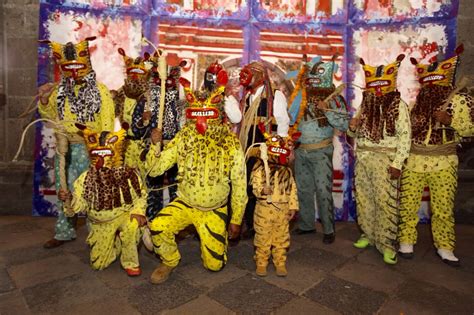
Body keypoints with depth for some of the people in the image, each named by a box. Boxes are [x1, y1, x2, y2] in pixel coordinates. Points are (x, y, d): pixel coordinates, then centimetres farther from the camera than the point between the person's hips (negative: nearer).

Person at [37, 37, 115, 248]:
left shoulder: (99, 91, -5)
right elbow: (50, 115, 18)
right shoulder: (59, 90, 10)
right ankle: (64, 233, 28)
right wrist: (44, 100, -2)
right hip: (64, 148, 5)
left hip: (89, 148, -5)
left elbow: (107, 122, -9)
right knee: (64, 191, 13)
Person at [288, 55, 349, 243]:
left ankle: (328, 229, 13)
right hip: (300, 151, 5)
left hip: (321, 151, -4)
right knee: (303, 189, 13)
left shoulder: (333, 99, -4)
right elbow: (291, 119, 17)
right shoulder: (301, 97, 8)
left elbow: (344, 124, -12)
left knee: (323, 190, -2)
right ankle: (306, 225, 28)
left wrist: (327, 110, -22)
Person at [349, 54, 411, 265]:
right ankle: (368, 234, 26)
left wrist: (397, 163, -15)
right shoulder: (365, 104, 12)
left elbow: (405, 136, -9)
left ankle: (387, 243, 7)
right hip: (363, 158, 5)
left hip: (385, 159, -5)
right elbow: (356, 133, 19)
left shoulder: (398, 105, -4)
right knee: (363, 198, 11)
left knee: (385, 201, -4)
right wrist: (352, 127, -5)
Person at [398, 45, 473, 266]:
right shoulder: (414, 99, 6)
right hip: (413, 160, 2)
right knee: (408, 204, 4)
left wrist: (450, 121, -17)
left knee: (443, 207, 5)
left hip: (443, 162, -1)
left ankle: (445, 248, 21)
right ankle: (406, 242, 19)